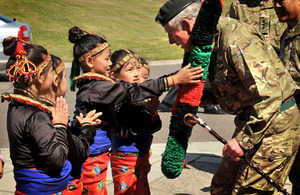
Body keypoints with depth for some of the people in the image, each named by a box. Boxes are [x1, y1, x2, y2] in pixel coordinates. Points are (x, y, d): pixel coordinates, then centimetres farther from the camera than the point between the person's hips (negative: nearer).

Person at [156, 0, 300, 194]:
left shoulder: (235, 40, -23)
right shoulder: (213, 41, 8)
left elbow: (269, 93, -29)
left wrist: (243, 140, -28)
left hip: (274, 125, -10)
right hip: (252, 123, 10)